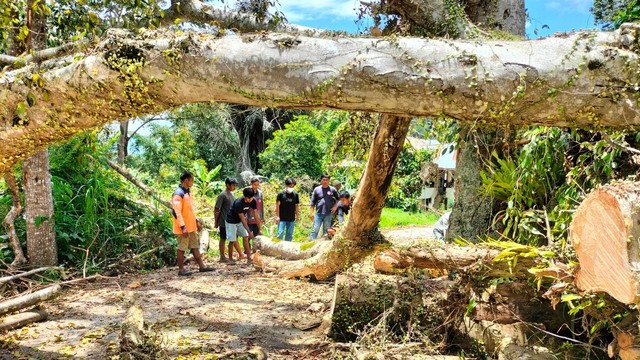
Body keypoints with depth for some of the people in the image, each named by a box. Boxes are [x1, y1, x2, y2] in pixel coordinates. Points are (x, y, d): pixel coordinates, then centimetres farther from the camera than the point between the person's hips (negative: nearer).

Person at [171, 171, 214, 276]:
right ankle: (181, 269, 10)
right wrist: (183, 227, -26)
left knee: (195, 246, 13)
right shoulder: (178, 194, -18)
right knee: (182, 248, 1)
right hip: (184, 228, -9)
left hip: (191, 226, 9)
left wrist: (196, 222, 19)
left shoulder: (188, 192, 12)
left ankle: (202, 266, 19)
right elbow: (176, 212, -23)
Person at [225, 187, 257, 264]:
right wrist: (249, 232, -30)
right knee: (232, 240, -5)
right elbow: (242, 219, -30)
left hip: (240, 221, 6)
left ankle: (249, 258, 2)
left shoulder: (252, 201, -15)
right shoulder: (238, 203, -33)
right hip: (231, 221, -6)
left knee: (245, 237, -1)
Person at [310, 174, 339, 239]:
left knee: (326, 230, 9)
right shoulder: (317, 189, 2)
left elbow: (338, 199, 14)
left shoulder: (333, 189, 2)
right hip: (319, 213, -1)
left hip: (328, 214, 1)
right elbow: (313, 202, 5)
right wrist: (312, 212, 2)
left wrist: (335, 206, -1)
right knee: (315, 229, -4)